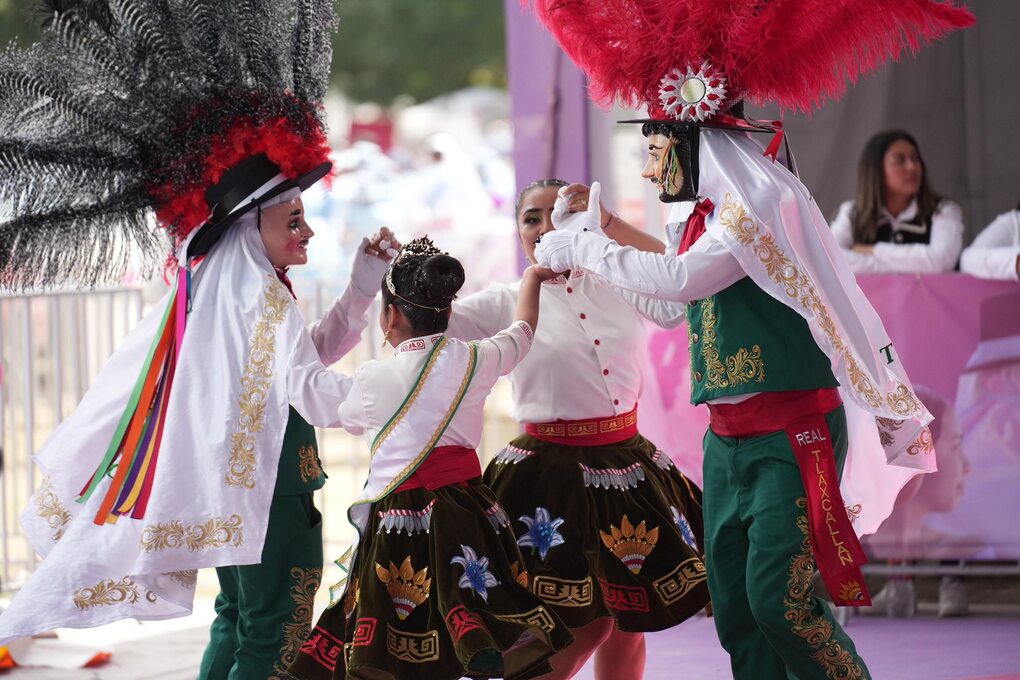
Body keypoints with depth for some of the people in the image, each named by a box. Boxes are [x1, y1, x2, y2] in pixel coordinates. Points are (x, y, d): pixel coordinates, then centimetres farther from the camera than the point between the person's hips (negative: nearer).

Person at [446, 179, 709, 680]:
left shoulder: (619, 287, 6)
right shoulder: (505, 304, 0)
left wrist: (609, 223, -15)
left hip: (627, 468, 4)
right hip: (551, 474, -4)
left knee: (626, 623, 10)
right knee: (585, 625, -7)